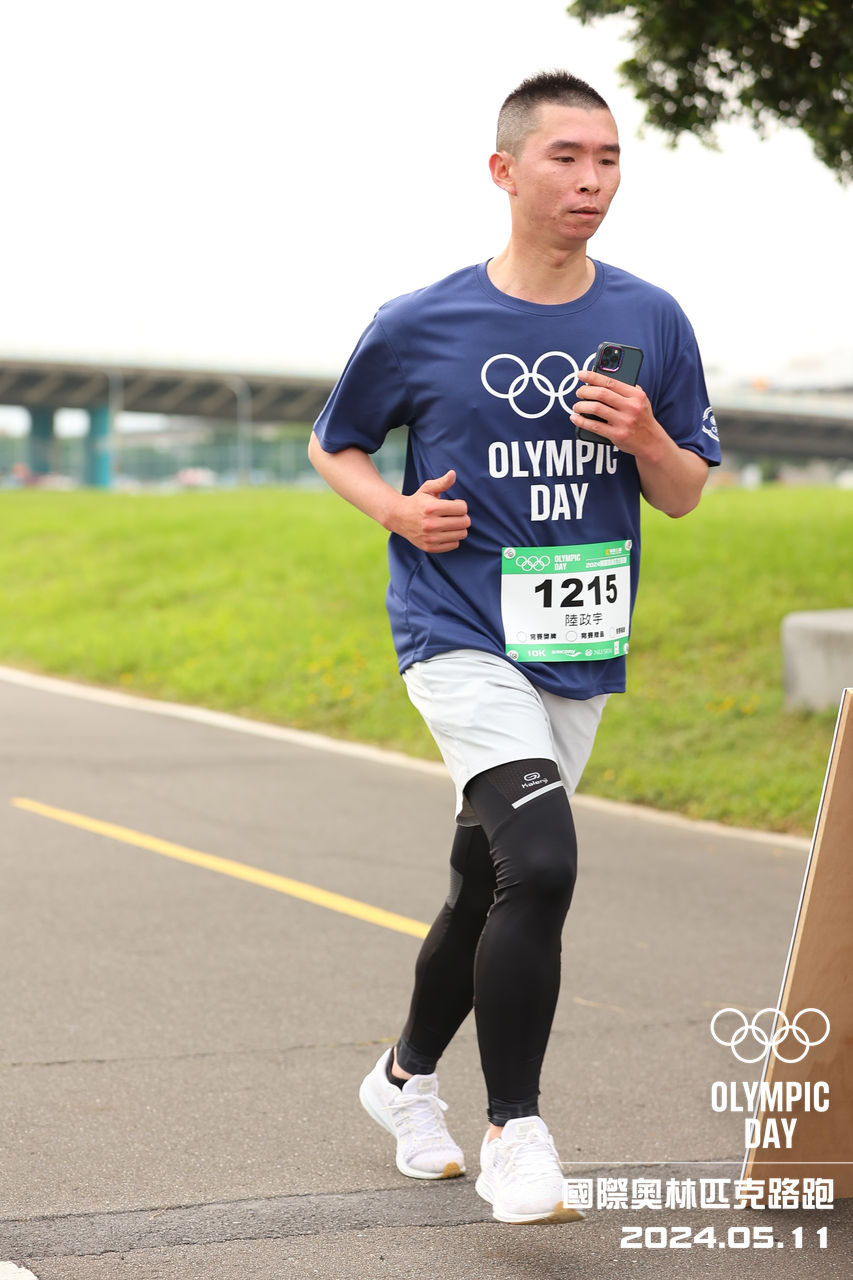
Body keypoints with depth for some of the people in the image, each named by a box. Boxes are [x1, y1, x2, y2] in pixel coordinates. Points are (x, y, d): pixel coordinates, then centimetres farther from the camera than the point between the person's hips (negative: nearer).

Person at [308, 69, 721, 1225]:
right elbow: (334, 445, 10)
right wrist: (397, 509, -10)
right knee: (540, 864, -23)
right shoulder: (421, 326, -5)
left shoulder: (651, 322, 2)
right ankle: (516, 1132, -9)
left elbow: (685, 495, 8)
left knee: (490, 882, 16)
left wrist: (647, 440, -13)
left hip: (581, 649, 4)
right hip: (461, 637, -4)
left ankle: (406, 1076, 40)